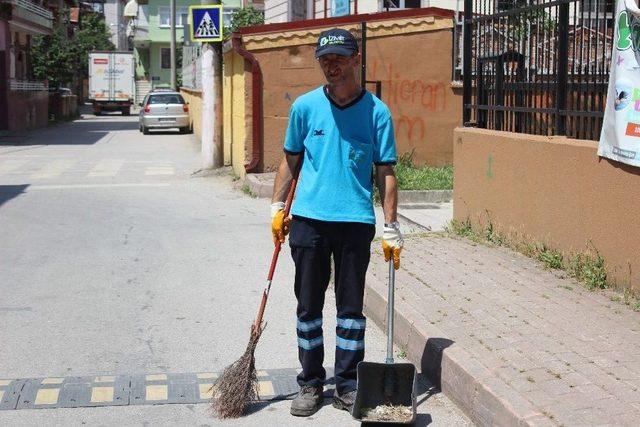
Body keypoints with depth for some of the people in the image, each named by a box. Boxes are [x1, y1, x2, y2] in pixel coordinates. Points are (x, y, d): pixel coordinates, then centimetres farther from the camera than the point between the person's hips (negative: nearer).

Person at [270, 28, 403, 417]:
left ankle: (348, 384, 18)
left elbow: (386, 173, 0)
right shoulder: (305, 106, 4)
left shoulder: (377, 112, -1)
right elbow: (291, 161, 13)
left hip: (356, 221, -1)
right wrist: (278, 208, 8)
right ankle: (311, 383, 21)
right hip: (309, 219, 2)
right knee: (309, 305, 8)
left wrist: (391, 229, -3)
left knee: (351, 307, 7)